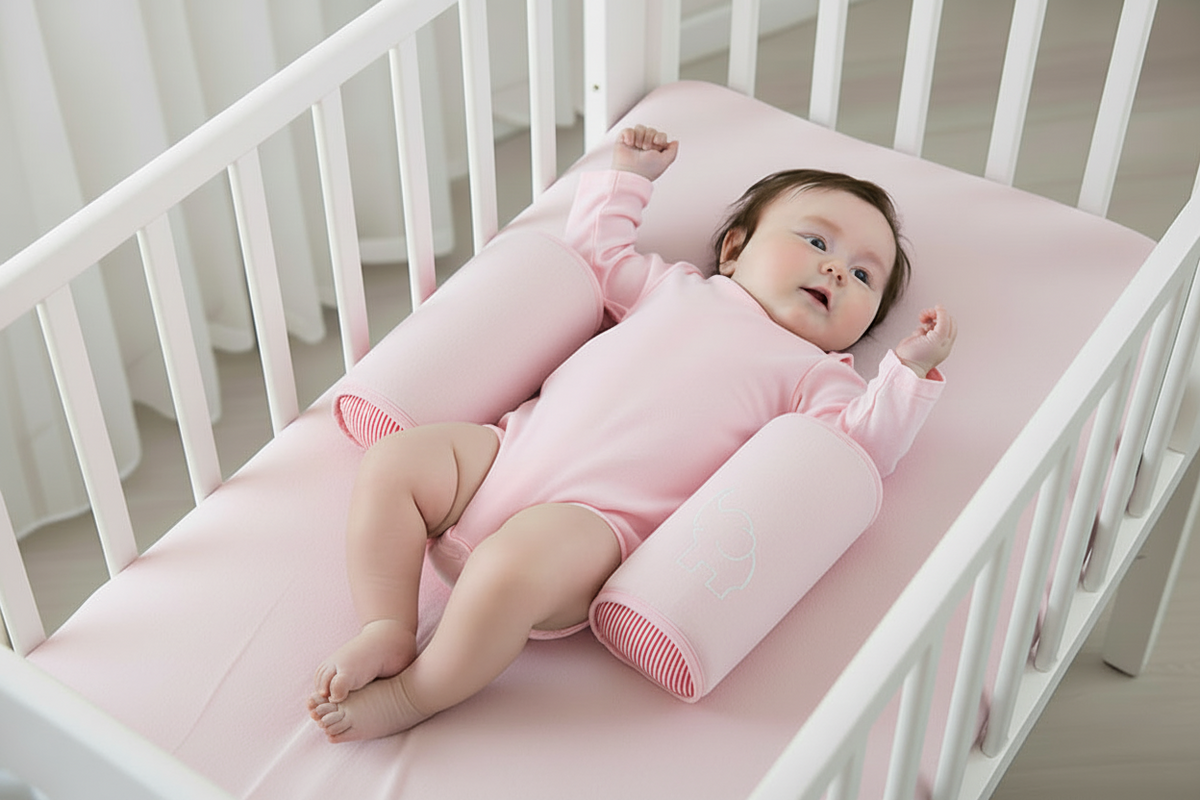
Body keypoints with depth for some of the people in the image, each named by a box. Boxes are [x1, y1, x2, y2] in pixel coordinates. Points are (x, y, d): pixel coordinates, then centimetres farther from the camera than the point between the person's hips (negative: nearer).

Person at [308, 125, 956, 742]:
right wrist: (624, 178, 33)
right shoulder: (677, 287, 25)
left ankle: (414, 695, -14)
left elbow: (862, 449, -2)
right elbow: (594, 250, 35)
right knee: (394, 460, -11)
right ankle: (387, 630, -6)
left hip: (595, 518, -6)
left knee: (511, 568, -34)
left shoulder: (814, 376, 13)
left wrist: (910, 370, -10)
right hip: (509, 449, 6)